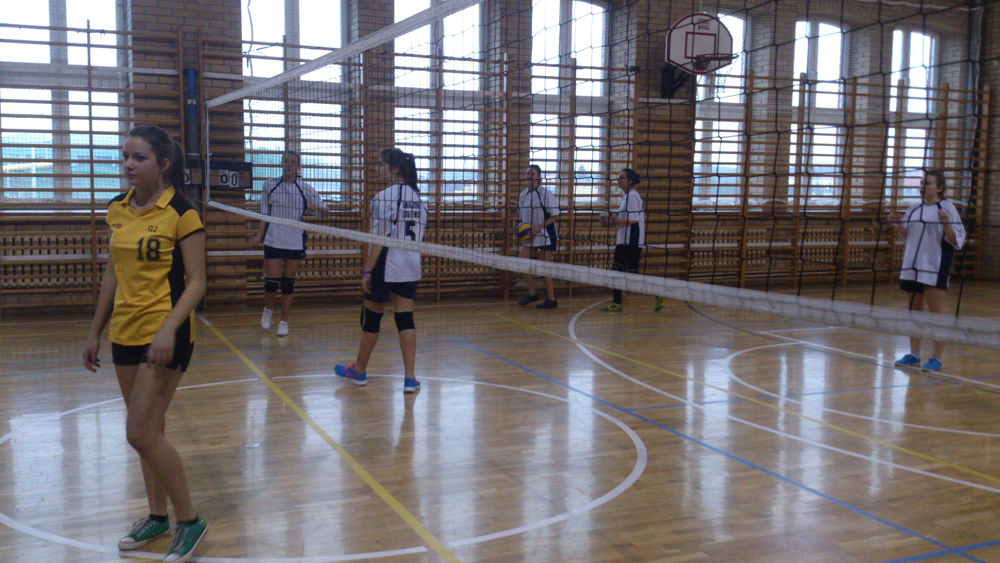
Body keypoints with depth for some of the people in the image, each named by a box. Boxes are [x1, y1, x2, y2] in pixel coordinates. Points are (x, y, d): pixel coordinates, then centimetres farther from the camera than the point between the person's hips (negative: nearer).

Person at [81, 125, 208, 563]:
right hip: (125, 333, 7)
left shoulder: (181, 214, -12)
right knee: (149, 431, 15)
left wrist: (169, 329, -26)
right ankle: (157, 516, 30)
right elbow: (113, 274, 16)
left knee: (141, 433, -9)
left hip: (164, 336, -7)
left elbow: (196, 283, -13)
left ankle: (190, 521, 7)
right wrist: (95, 333, 17)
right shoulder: (118, 210, 8)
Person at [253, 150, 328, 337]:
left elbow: (324, 210, 3)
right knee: (271, 281, -5)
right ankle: (268, 309, 27)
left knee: (288, 283, 4)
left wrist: (318, 207, -19)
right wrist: (259, 235, 2)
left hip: (295, 242, 0)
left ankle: (284, 322, 18)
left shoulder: (305, 188, 2)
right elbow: (264, 214, 10)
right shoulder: (269, 185, 4)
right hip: (273, 241, 0)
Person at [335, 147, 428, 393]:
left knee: (371, 317, 9)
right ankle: (410, 378, 1)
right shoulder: (418, 197, 8)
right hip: (411, 267, 6)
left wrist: (367, 271, -11)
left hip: (387, 265, -6)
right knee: (405, 319, 6)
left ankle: (359, 370, 25)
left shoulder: (384, 197, -13)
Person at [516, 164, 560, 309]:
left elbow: (555, 215, -11)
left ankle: (551, 299, 10)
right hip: (530, 235, 6)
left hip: (546, 234, -6)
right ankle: (532, 293, 15)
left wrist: (539, 228, -19)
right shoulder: (523, 195, 6)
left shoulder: (546, 193, -11)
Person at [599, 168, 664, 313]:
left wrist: (613, 221, -18)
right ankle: (616, 304, 9)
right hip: (623, 240, 10)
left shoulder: (632, 195, -13)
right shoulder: (627, 196, 16)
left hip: (632, 240, -10)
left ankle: (658, 296, 9)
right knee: (616, 270, 5)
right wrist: (612, 222, 12)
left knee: (633, 272, -5)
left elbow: (634, 219, -21)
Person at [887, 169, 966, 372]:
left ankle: (937, 358, 4)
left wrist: (946, 224, -25)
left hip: (934, 269, -6)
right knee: (914, 311, 11)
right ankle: (914, 354, 20)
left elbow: (957, 241, -9)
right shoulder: (914, 208, 12)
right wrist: (898, 225, 6)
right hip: (911, 267, 6)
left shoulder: (947, 208, -5)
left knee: (936, 313, -2)